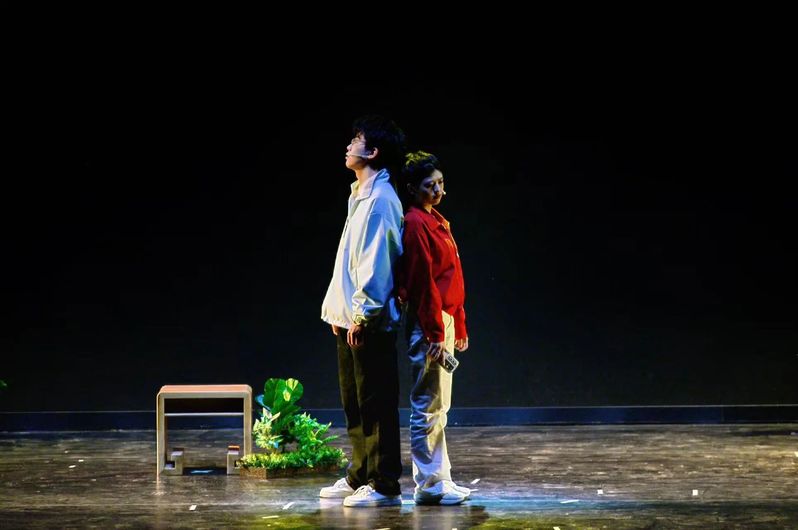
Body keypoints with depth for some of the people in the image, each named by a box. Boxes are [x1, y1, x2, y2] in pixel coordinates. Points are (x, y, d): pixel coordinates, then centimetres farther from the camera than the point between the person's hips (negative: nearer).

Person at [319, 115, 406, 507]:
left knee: (376, 404, -6)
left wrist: (361, 314, -20)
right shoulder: (361, 196, 17)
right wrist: (338, 310, 18)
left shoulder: (380, 199, -14)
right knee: (354, 403, 15)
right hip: (350, 318, 10)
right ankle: (359, 477, 23)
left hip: (370, 323, -10)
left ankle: (384, 485, -2)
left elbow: (376, 261, -19)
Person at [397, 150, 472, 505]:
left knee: (438, 407, 13)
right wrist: (436, 333, -20)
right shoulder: (416, 224, -13)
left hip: (443, 320, 10)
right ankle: (428, 485, -2)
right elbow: (422, 283, -18)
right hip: (428, 324, -10)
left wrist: (459, 326, 19)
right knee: (427, 406, -5)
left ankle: (440, 479, 19)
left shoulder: (436, 222, 16)